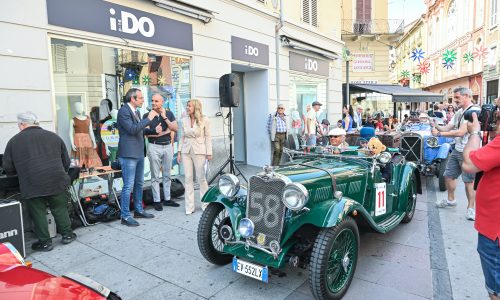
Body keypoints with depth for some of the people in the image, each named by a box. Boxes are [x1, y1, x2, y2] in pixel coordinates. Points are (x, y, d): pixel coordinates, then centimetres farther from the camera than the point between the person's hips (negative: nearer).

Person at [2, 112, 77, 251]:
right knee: (60, 209, 16)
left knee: (38, 214, 10)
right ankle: (67, 234, 26)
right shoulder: (54, 136, 10)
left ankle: (45, 242, 19)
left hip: (31, 186, -2)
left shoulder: (14, 141, 4)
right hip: (57, 182, 2)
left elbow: (8, 169, 8)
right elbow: (66, 162, 12)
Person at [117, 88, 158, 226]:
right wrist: (148, 118, -20)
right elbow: (132, 129, -23)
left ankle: (138, 210, 29)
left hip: (139, 153, 9)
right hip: (128, 154, -9)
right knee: (128, 186, -5)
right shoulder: (123, 111, -12)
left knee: (139, 184, 17)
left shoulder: (136, 111, 15)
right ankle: (125, 216, 4)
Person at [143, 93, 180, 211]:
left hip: (167, 146, 3)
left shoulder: (169, 113, 5)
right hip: (154, 146, -3)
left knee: (167, 175, 10)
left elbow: (175, 128, -3)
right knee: (155, 176, 0)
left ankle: (167, 199, 20)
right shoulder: (147, 115, 0)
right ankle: (156, 200, 7)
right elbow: (146, 133, -6)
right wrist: (165, 132, -12)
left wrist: (164, 117, -12)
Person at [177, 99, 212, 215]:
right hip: (186, 151, 4)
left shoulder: (204, 120, -4)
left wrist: (209, 153, -6)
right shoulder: (184, 120, 8)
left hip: (199, 151, -3)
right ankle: (189, 206, 12)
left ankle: (205, 204, 18)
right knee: (188, 178, 4)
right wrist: (179, 152, 8)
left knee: (201, 177, 1)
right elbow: (182, 137, 12)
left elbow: (208, 137, -2)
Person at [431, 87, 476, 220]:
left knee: (469, 180, 1)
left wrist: (439, 133, -21)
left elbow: (461, 132, -24)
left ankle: (471, 208, 16)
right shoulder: (459, 113, 13)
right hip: (456, 150, 9)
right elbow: (447, 128, 12)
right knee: (448, 175, 16)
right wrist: (435, 126, -7)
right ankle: (451, 200, 35)